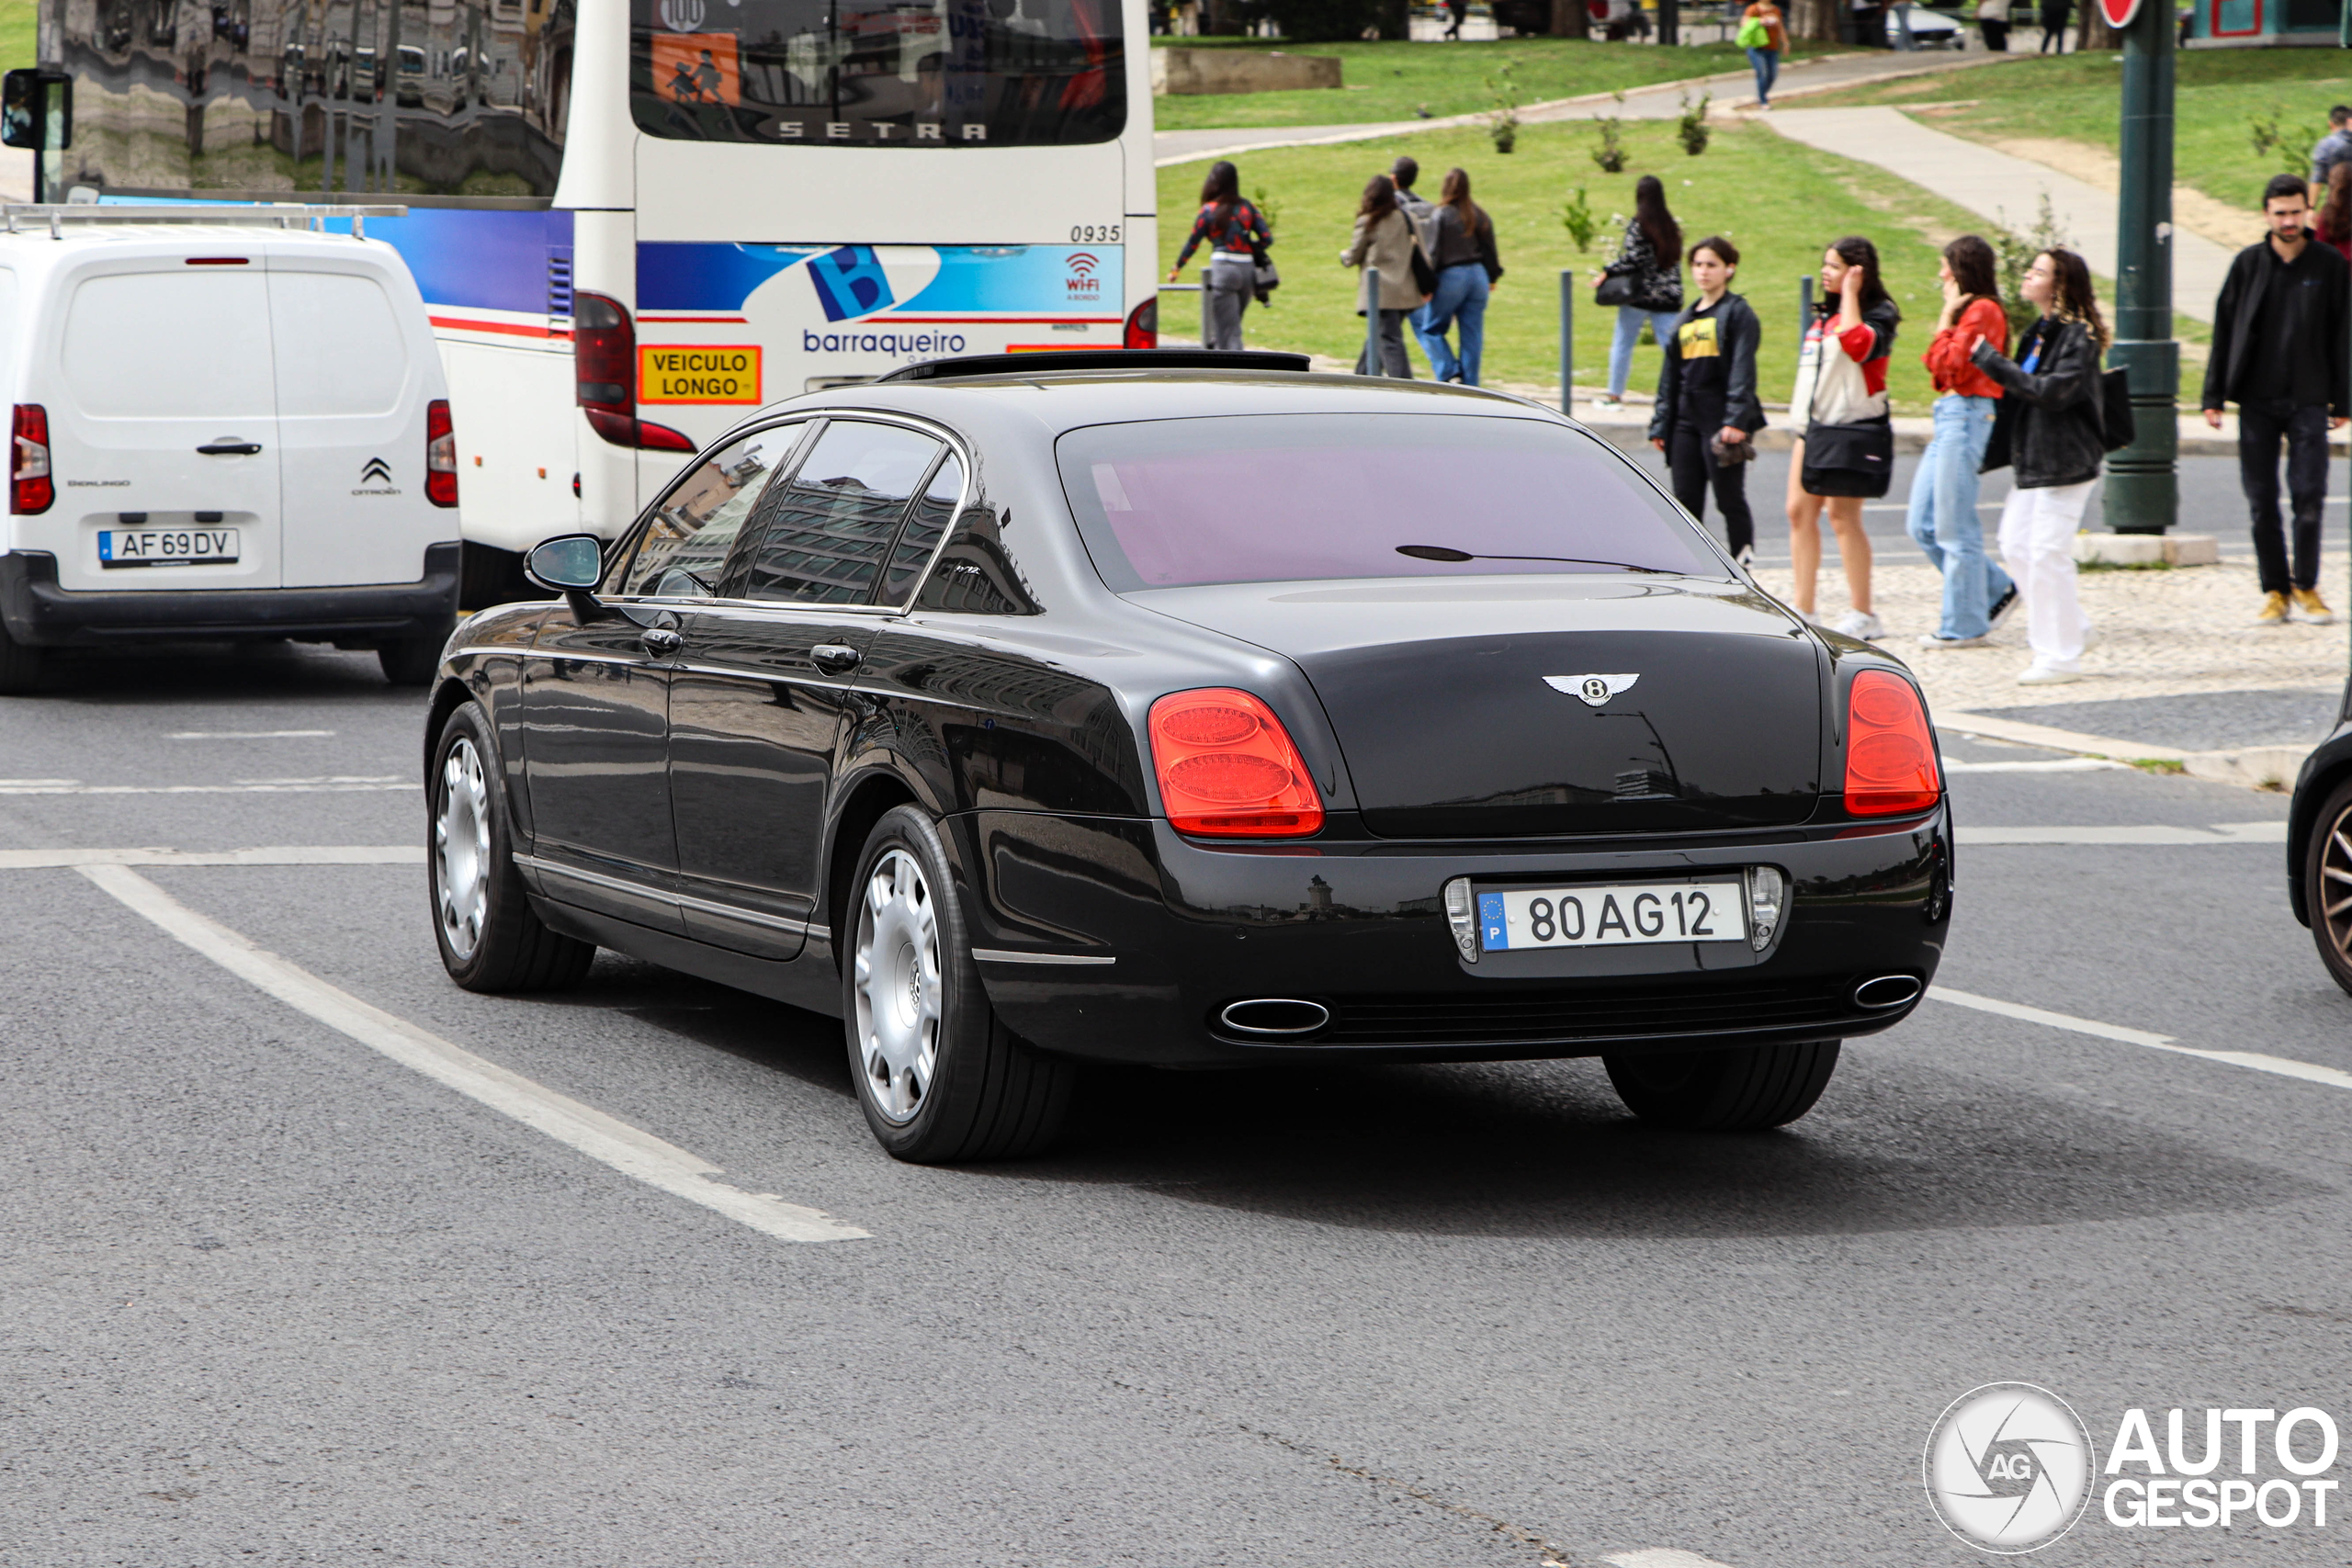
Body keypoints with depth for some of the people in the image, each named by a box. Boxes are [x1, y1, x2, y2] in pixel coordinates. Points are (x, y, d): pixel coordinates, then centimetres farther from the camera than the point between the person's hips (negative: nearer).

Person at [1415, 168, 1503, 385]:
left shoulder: (1441, 215, -10)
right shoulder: (1479, 215, 5)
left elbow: (1434, 253, -11)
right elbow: (1490, 250, 10)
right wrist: (1493, 276, 22)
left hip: (1451, 277, -5)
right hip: (1478, 275, 5)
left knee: (1430, 328, 9)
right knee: (1472, 335, 7)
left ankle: (1450, 373, -5)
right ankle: (1470, 385, 6)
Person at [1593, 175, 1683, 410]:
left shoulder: (1637, 225, -11)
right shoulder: (1672, 226, 7)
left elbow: (1633, 259, -16)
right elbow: (1676, 261, 11)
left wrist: (1607, 272, -7)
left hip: (1640, 296, -4)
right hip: (1668, 297, 4)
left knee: (1622, 345, 10)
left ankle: (1615, 396, 16)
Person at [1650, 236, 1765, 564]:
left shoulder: (1738, 313, -3)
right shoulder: (1685, 320, 17)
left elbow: (1743, 369, -13)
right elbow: (1669, 376, 19)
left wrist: (1736, 420, -22)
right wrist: (1660, 424, 13)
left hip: (1721, 422, -7)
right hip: (1686, 420, 7)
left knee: (1730, 500, -4)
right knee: (1686, 500, 7)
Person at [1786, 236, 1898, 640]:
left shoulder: (1878, 316, -8)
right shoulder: (1825, 315, 17)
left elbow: (1857, 344, -30)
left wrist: (1850, 293, -20)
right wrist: (1802, 420, 19)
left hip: (1853, 429, -8)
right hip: (1816, 426, 8)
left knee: (1842, 515, -7)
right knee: (1799, 511, 4)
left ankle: (1863, 615, -1)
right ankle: (1802, 609, 8)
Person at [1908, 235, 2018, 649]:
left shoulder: (1981, 311, -11)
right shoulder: (1969, 310, 18)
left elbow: (1946, 364, -17)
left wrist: (1946, 317, -10)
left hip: (1965, 416, -10)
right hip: (1949, 417, 10)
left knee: (1955, 529, -4)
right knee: (1922, 525, 11)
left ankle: (1963, 626, 3)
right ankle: (1996, 591, 20)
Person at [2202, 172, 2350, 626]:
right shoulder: (2248, 264, 4)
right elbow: (2224, 330, 7)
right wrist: (2214, 396, 3)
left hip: (2308, 400, -1)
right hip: (2257, 400, 1)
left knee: (2309, 495, -6)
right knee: (2261, 499, 2)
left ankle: (2306, 587, 9)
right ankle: (2274, 590, 11)